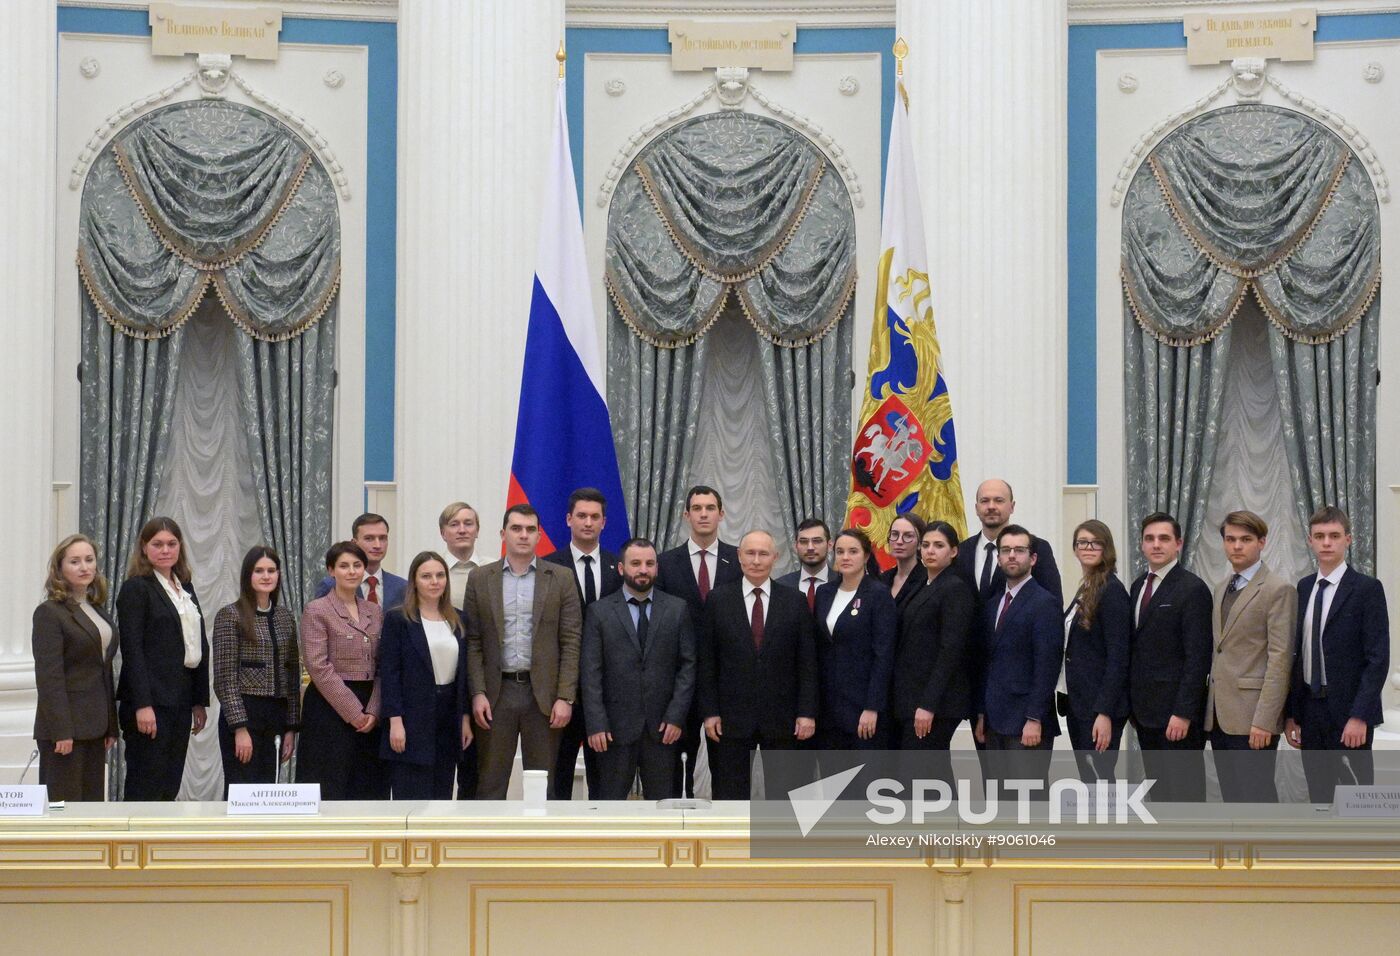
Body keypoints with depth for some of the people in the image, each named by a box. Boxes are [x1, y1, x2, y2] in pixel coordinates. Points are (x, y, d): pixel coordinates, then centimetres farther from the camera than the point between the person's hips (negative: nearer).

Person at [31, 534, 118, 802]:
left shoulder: (96, 610, 15)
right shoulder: (49, 613, -8)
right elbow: (48, 676, -14)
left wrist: (111, 726, 13)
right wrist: (61, 731, -19)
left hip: (94, 726, 7)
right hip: (66, 725, -7)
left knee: (92, 800, 5)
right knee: (65, 800, -5)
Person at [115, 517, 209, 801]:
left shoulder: (185, 588, 17)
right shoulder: (135, 588, -5)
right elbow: (132, 650, -12)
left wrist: (199, 702, 13)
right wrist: (142, 705, -19)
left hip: (180, 701, 7)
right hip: (150, 702, -7)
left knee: (169, 789, 7)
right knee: (145, 788, -5)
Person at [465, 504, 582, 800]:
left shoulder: (561, 579, 4)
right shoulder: (480, 580, 7)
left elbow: (571, 643, 1)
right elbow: (473, 643, 6)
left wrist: (565, 698, -7)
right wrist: (478, 693, -4)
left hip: (544, 695, -1)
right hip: (497, 693, 1)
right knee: (491, 785, 3)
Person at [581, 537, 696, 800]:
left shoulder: (677, 609, 7)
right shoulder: (600, 612, 3)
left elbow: (688, 665, 4)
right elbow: (590, 672, -1)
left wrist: (676, 717, -5)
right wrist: (596, 724, -9)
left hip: (664, 728, 1)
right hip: (616, 727, -1)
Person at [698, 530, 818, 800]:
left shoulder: (795, 602, 3)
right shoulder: (718, 600, 2)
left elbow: (807, 663, 2)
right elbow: (707, 662, 2)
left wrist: (807, 712, -4)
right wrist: (709, 712, -4)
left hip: (781, 718, 1)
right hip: (732, 716, 0)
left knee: (781, 795, 6)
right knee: (730, 797, 3)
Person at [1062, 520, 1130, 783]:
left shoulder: (1111, 591, -11)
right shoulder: (1085, 591, 14)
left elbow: (1118, 657, -16)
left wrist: (1105, 713, -21)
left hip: (1100, 704, -8)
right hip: (1078, 702, 8)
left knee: (1099, 779, -7)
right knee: (1088, 781, 10)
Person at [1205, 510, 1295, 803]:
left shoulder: (1278, 590, -7)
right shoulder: (1222, 589, 18)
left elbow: (1280, 658, -13)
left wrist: (1264, 720, -19)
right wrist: (1210, 707, 11)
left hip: (1252, 715, -8)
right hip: (1219, 714, 8)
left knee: (1257, 797, -9)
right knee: (1232, 799, 9)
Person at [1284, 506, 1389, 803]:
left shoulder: (1367, 589, -6)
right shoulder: (1304, 588, 11)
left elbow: (1378, 658, -11)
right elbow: (1298, 653, 13)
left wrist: (1360, 716, -17)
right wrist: (1291, 712, 7)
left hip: (1348, 713, -5)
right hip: (1309, 709, 6)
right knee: (1319, 798, 9)